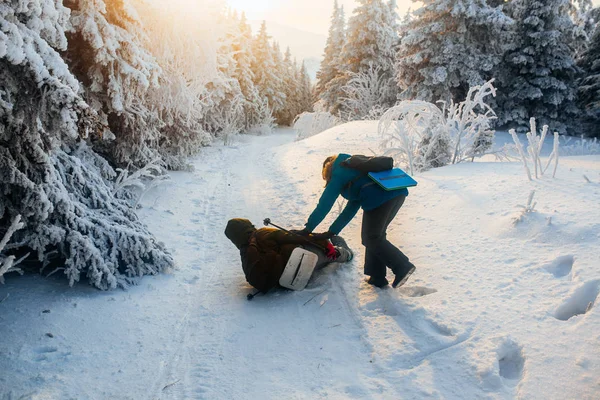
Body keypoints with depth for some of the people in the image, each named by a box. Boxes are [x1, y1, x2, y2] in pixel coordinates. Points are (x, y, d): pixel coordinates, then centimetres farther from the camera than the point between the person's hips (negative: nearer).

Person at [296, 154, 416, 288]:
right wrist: (332, 231, 34)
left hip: (379, 196, -8)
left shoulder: (339, 174, 16)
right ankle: (377, 277, 21)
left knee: (371, 239, 5)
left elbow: (325, 204, 12)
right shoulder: (354, 168, 37)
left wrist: (307, 228, 19)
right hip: (399, 192, 8)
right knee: (376, 235, 19)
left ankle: (402, 266, -4)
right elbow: (352, 207, 34)